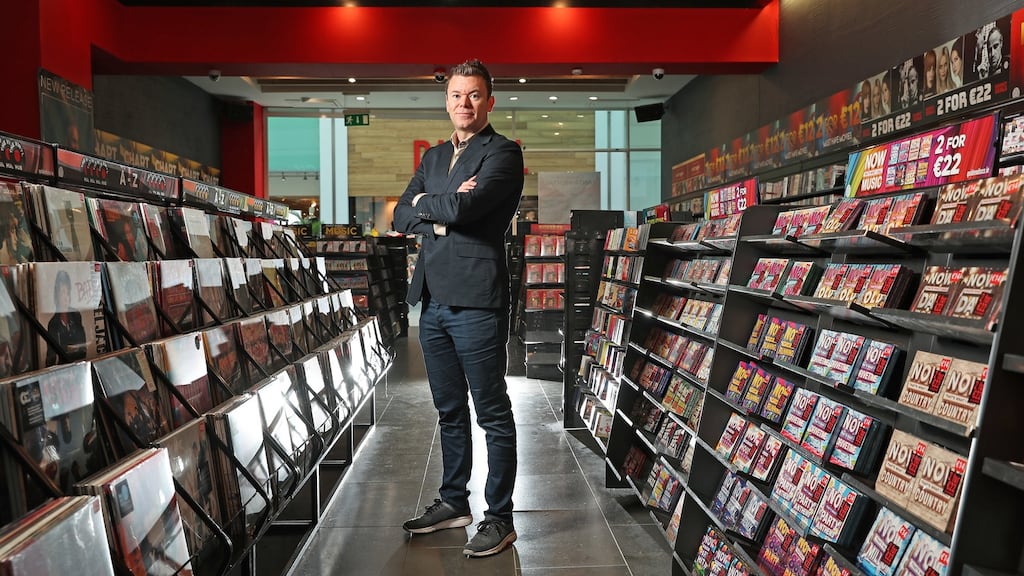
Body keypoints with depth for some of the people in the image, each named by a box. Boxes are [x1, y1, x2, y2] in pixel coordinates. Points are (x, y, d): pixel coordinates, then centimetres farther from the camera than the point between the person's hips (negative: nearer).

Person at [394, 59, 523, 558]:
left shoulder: (503, 153, -4)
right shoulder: (433, 157, 19)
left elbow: (463, 207, -20)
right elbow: (400, 217, 10)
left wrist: (424, 204, 0)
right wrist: (442, 212, -7)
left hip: (476, 303, -7)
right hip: (433, 301, 7)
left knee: (493, 415, 3)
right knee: (450, 411, 17)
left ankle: (500, 519, 16)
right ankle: (454, 502, 32)